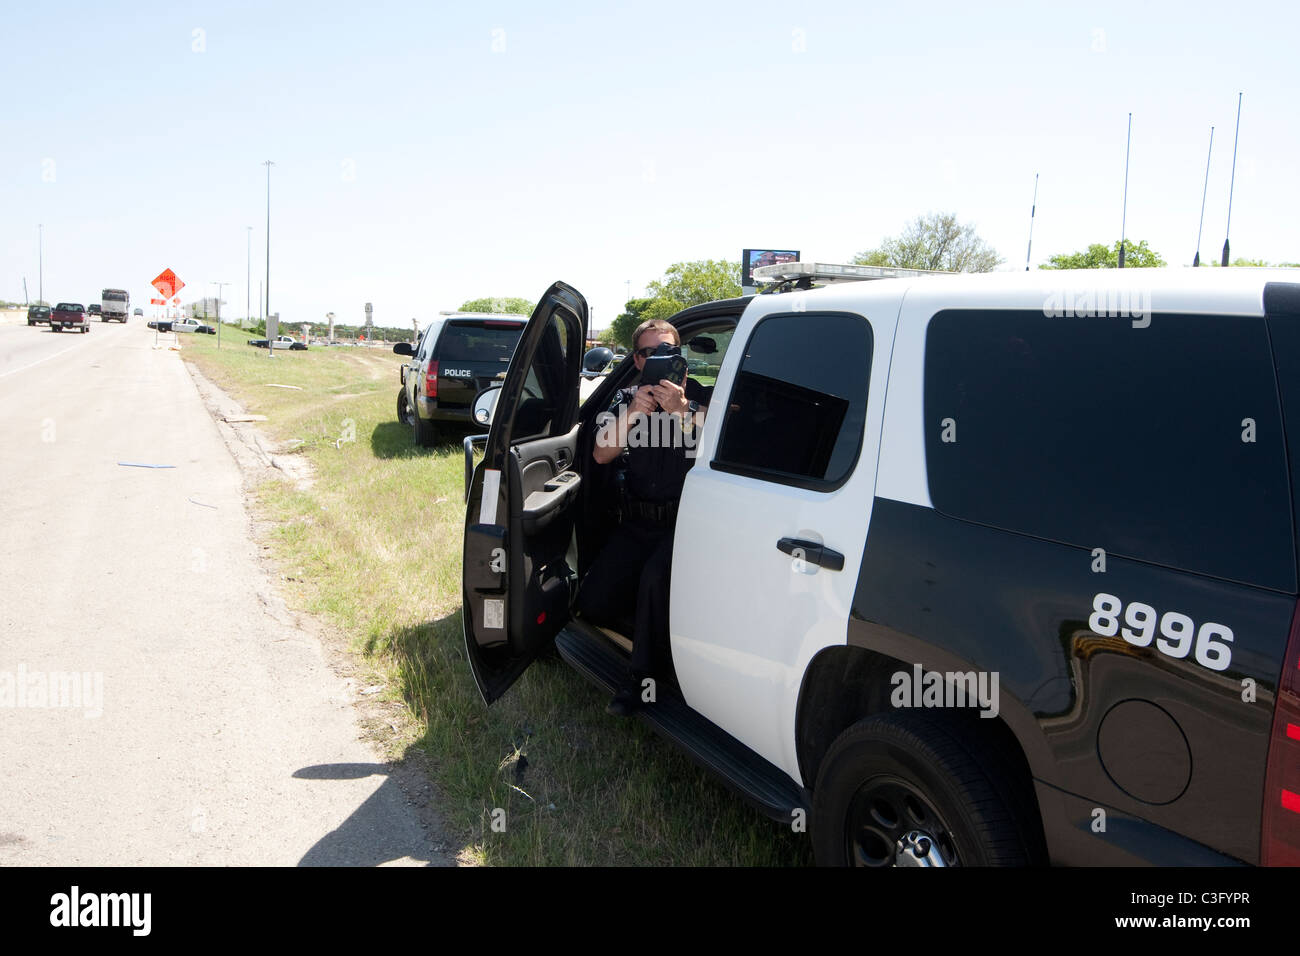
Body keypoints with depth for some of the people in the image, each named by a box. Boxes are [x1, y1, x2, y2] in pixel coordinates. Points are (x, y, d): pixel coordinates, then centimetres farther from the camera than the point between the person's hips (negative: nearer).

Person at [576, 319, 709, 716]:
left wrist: (681, 411, -29)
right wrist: (634, 412, -16)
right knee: (594, 604, -7)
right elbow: (602, 454, -2)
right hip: (638, 523, 5)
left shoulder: (701, 396, -2)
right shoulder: (627, 398, 10)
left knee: (656, 576, -34)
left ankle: (644, 673, -14)